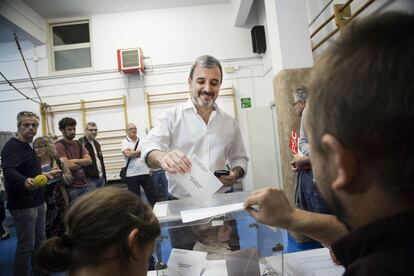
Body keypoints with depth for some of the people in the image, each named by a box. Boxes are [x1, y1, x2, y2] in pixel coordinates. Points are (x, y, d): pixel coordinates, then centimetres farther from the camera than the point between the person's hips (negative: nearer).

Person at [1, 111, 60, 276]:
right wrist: (25, 181, -55)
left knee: (40, 242, 19)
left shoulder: (28, 146, 12)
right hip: (23, 205, -9)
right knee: (26, 246, -2)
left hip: (37, 202, 10)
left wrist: (45, 175, 33)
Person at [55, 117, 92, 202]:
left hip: (84, 184, 6)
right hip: (71, 187, -6)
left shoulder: (78, 144, 11)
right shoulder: (59, 146, -8)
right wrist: (82, 163, -3)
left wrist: (74, 161, -14)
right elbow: (67, 165, -18)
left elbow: (89, 160, 0)